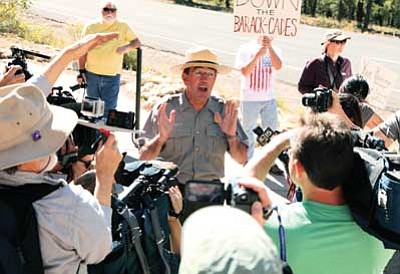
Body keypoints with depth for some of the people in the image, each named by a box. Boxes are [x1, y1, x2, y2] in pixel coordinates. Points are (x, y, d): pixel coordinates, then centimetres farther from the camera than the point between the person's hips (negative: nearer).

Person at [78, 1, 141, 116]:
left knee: (108, 108, 0)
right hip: (91, 73, 2)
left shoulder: (123, 27, 0)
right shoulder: (91, 27, 2)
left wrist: (126, 47, -19)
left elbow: (137, 42, 2)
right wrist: (82, 71, 2)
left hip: (112, 76, -2)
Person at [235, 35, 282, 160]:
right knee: (248, 130, 8)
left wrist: (270, 47, -23)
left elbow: (278, 66, -14)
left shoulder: (274, 50, 5)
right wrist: (258, 54, -21)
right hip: (249, 98, -2)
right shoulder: (246, 49, -2)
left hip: (269, 98, 2)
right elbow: (244, 71, -13)